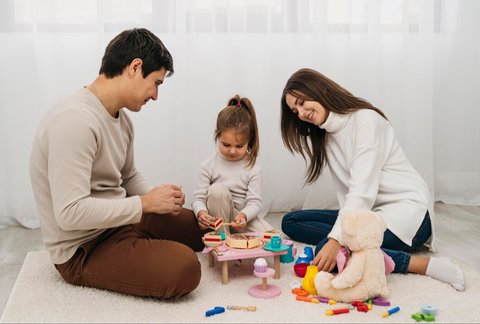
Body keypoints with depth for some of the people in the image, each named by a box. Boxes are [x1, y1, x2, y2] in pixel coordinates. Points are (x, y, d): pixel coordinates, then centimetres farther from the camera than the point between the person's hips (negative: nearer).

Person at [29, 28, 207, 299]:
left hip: (118, 219, 9)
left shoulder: (121, 118, 2)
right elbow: (70, 213, -32)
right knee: (185, 269, -27)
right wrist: (146, 203, -23)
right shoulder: (75, 119, -27)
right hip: (82, 249, -9)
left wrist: (158, 197, -5)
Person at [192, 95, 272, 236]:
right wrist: (201, 212, -34)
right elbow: (198, 198, -10)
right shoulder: (209, 165, -10)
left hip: (244, 215, 1)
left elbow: (255, 202, -12)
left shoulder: (253, 168, -8)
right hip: (219, 219, -1)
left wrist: (243, 216, -35)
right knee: (217, 189, -31)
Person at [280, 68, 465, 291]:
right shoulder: (325, 135, 13)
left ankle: (423, 264, -22)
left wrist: (336, 240, -32)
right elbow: (347, 191, 4)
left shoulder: (365, 119, -14)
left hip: (405, 209, -9)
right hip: (365, 213, 9)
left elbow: (363, 190, -24)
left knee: (326, 251, -29)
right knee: (290, 222, 0)